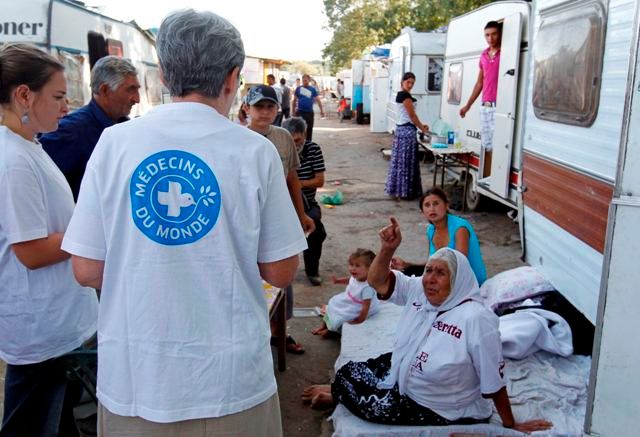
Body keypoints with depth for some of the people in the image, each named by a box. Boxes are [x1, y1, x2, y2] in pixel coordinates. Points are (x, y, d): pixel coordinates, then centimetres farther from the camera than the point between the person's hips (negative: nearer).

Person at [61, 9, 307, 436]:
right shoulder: (255, 150, -10)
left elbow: (86, 270, -3)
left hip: (133, 374, 2)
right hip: (230, 377, -1)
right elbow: (280, 272, -5)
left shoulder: (114, 142, -6)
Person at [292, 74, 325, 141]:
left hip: (309, 112, 1)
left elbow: (318, 100, 3)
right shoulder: (298, 88, 2)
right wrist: (293, 111, 7)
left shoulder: (313, 89, 4)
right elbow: (294, 100, 8)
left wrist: (322, 110, -4)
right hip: (300, 112, -1)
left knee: (309, 128, 8)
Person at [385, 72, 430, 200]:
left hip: (401, 128, 10)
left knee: (400, 160, 11)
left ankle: (397, 189, 15)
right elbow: (412, 115, -13)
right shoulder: (406, 95, -14)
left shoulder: (400, 94, 16)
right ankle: (404, 191, -4)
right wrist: (422, 128, -4)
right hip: (407, 130, -10)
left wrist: (420, 125, 18)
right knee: (406, 161, -7)